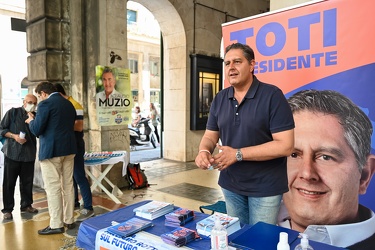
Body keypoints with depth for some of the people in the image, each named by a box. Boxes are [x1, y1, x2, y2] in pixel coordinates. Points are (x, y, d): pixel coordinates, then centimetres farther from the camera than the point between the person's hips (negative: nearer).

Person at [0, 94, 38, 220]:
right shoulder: (12, 112, 0)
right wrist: (14, 136, -16)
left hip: (29, 153, 3)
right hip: (12, 152, -3)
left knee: (27, 181, 9)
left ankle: (26, 205, 22)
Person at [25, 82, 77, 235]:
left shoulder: (45, 104, -10)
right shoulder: (69, 104, 13)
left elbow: (37, 130, -12)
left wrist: (31, 121, 10)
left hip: (51, 150, -7)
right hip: (68, 149, 7)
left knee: (53, 188, 0)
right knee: (68, 185, 11)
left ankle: (56, 225, 5)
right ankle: (69, 220, 20)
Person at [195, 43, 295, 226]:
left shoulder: (272, 95, -15)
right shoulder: (219, 99, 3)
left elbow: (285, 145, -20)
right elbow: (210, 136, 7)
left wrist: (238, 154, -24)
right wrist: (204, 151, -17)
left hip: (265, 187, -5)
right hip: (230, 185, 5)